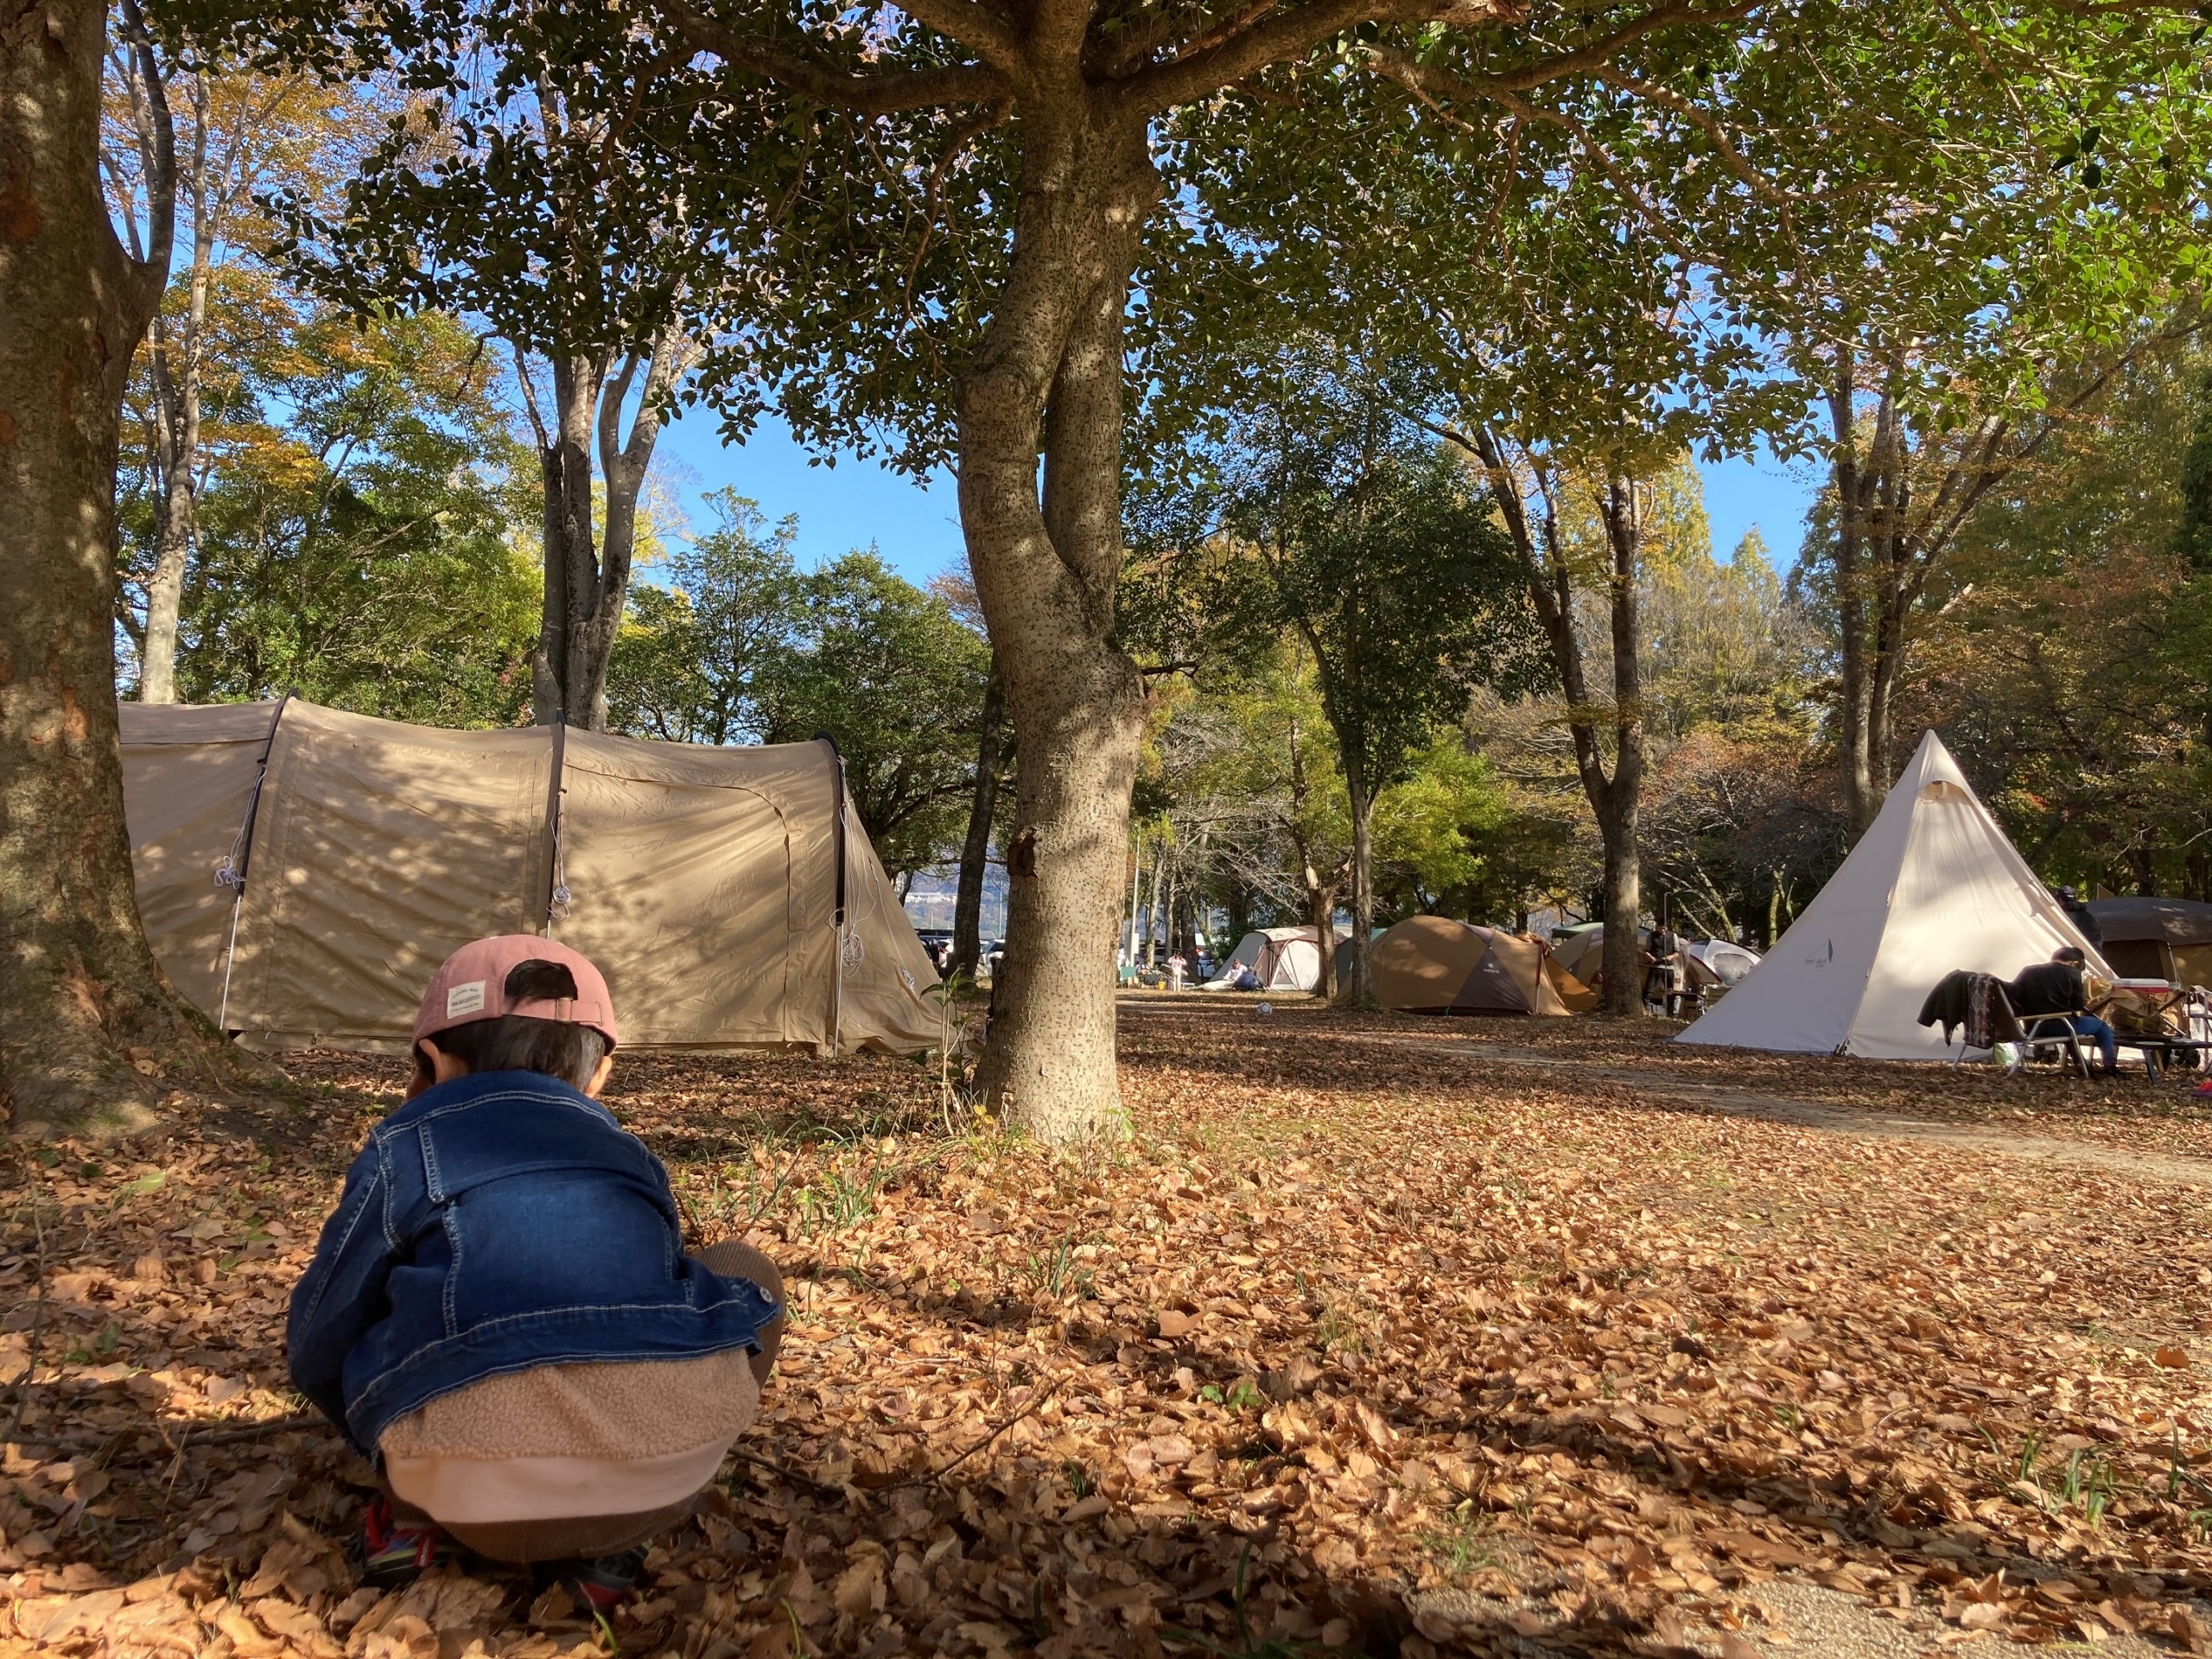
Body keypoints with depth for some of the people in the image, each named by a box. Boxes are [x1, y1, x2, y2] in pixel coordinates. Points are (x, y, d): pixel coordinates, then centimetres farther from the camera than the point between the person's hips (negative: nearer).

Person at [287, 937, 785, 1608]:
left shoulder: (404, 1148, 19)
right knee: (746, 1275, 32)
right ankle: (599, 1544, 20)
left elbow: (318, 1346, 25)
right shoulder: (632, 1153, 28)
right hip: (669, 1469, 0)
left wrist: (384, 1446, 49)